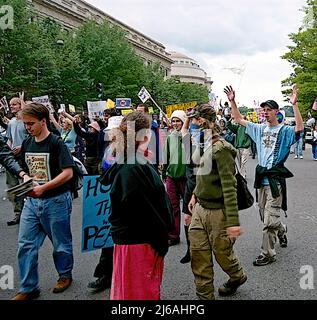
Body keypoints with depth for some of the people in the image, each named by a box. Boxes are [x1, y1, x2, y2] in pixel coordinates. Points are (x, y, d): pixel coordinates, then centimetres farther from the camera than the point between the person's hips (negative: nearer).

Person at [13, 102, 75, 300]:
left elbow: (68, 173, -19)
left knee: (61, 243, 11)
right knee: (25, 244, 5)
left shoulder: (56, 143, -13)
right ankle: (28, 288, 19)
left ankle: (65, 275, 35)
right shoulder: (27, 144, 7)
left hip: (56, 201, -6)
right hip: (32, 201, 6)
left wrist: (44, 187, -24)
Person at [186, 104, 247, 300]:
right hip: (200, 208, 7)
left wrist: (233, 221, -24)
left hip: (217, 211, -7)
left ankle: (238, 276, 43)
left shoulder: (220, 148, -19)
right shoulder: (202, 146, 6)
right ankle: (205, 296, 23)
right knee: (198, 254, 8)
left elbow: (229, 186, -22)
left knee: (222, 252, 13)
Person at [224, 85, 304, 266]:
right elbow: (239, 119, 14)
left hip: (276, 178, -6)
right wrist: (232, 101, 5)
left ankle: (268, 253, 8)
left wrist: (295, 104, -34)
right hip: (262, 176, 7)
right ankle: (282, 231, 48)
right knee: (265, 215, 19)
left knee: (270, 218, -4)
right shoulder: (260, 129, 10)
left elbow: (300, 128, -29)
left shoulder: (284, 131, -7)